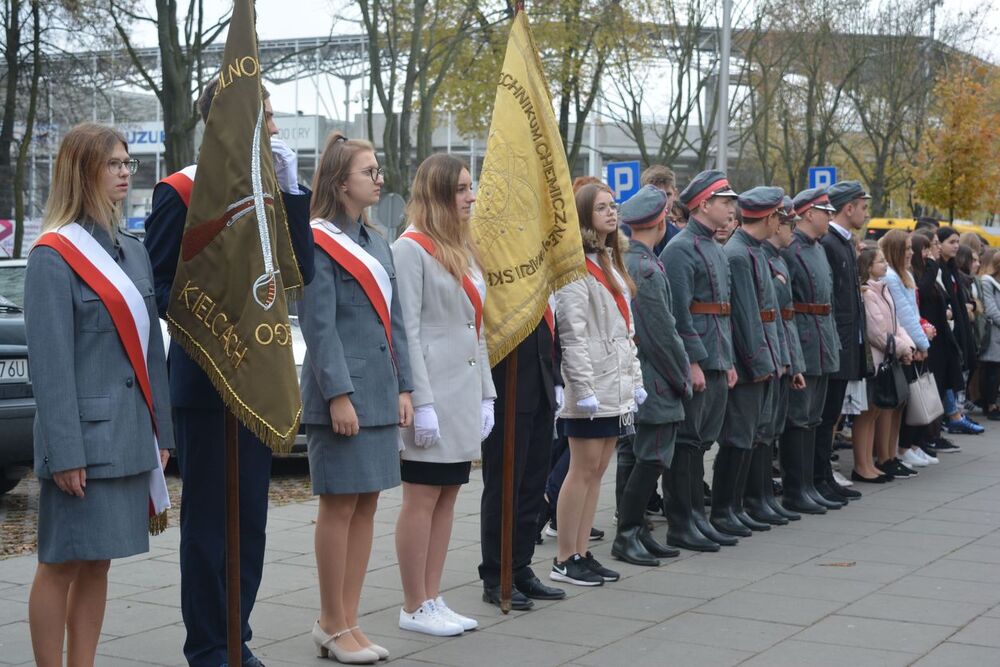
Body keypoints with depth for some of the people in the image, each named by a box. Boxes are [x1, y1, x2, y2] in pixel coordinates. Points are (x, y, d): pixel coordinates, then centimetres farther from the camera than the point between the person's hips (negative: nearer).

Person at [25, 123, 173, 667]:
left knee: (98, 563, 11)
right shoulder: (54, 255, -9)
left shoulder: (133, 252, 13)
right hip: (84, 437, -7)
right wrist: (65, 453, -18)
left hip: (129, 436, 7)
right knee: (61, 565, 1)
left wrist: (160, 432, 12)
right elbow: (49, 362, -14)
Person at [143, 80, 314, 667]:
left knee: (250, 519, 11)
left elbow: (302, 271, 2)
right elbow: (158, 285, -8)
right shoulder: (181, 193, -7)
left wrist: (291, 190, -5)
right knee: (209, 519, 1)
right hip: (205, 375, -6)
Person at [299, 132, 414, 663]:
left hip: (379, 394, 8)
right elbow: (319, 327, -14)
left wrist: (402, 388, 11)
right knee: (340, 505, -2)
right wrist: (338, 395, -18)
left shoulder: (376, 242, 16)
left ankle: (346, 621, 18)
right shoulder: (318, 243, -9)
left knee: (366, 505, 10)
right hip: (341, 393, -8)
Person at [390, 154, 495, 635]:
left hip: (465, 392, 8)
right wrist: (422, 402, -19)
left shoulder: (463, 249, 16)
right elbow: (408, 332, -15)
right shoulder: (412, 248, -10)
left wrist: (486, 394, 14)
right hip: (434, 392, -8)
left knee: (447, 496, 11)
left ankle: (433, 599, 18)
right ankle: (414, 608, 6)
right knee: (422, 499, -2)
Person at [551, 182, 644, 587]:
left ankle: (581, 554, 15)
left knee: (597, 470, 10)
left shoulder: (611, 265, 19)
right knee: (584, 469, -5)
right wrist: (584, 387, -20)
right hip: (591, 387, -9)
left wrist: (635, 379, 17)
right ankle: (565, 560, 2)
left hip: (616, 386, 9)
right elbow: (573, 335, -16)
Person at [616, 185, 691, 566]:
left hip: (636, 382, 10)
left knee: (644, 458, 14)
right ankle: (627, 536, 0)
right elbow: (662, 335, -19)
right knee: (651, 459, -4)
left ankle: (637, 531, 19)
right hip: (655, 385, -10)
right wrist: (682, 380, -8)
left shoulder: (624, 261, 11)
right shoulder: (646, 269, -19)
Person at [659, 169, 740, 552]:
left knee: (701, 442, 12)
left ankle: (697, 517, 19)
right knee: (687, 442, -4)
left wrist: (729, 362, 19)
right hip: (695, 361, -9)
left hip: (715, 362, 9)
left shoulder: (715, 249, 18)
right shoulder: (681, 249, -11)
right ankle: (680, 525, 1)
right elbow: (679, 312, -18)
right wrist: (693, 362, -20)